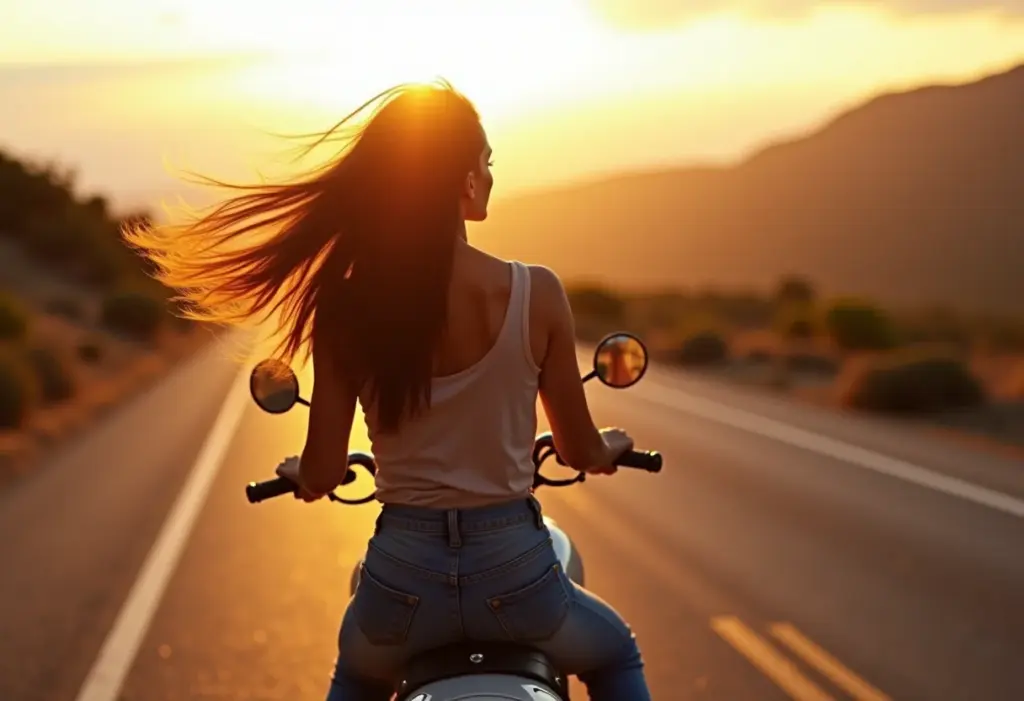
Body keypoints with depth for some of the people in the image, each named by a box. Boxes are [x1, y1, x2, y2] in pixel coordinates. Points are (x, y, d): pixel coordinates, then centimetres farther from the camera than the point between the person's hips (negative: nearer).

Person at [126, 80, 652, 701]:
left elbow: (320, 477, -4)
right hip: (513, 570, -1)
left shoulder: (348, 305, -9)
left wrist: (296, 472, 21)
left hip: (404, 575, 2)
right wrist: (610, 449, 24)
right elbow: (581, 451, -1)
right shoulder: (536, 293, -12)